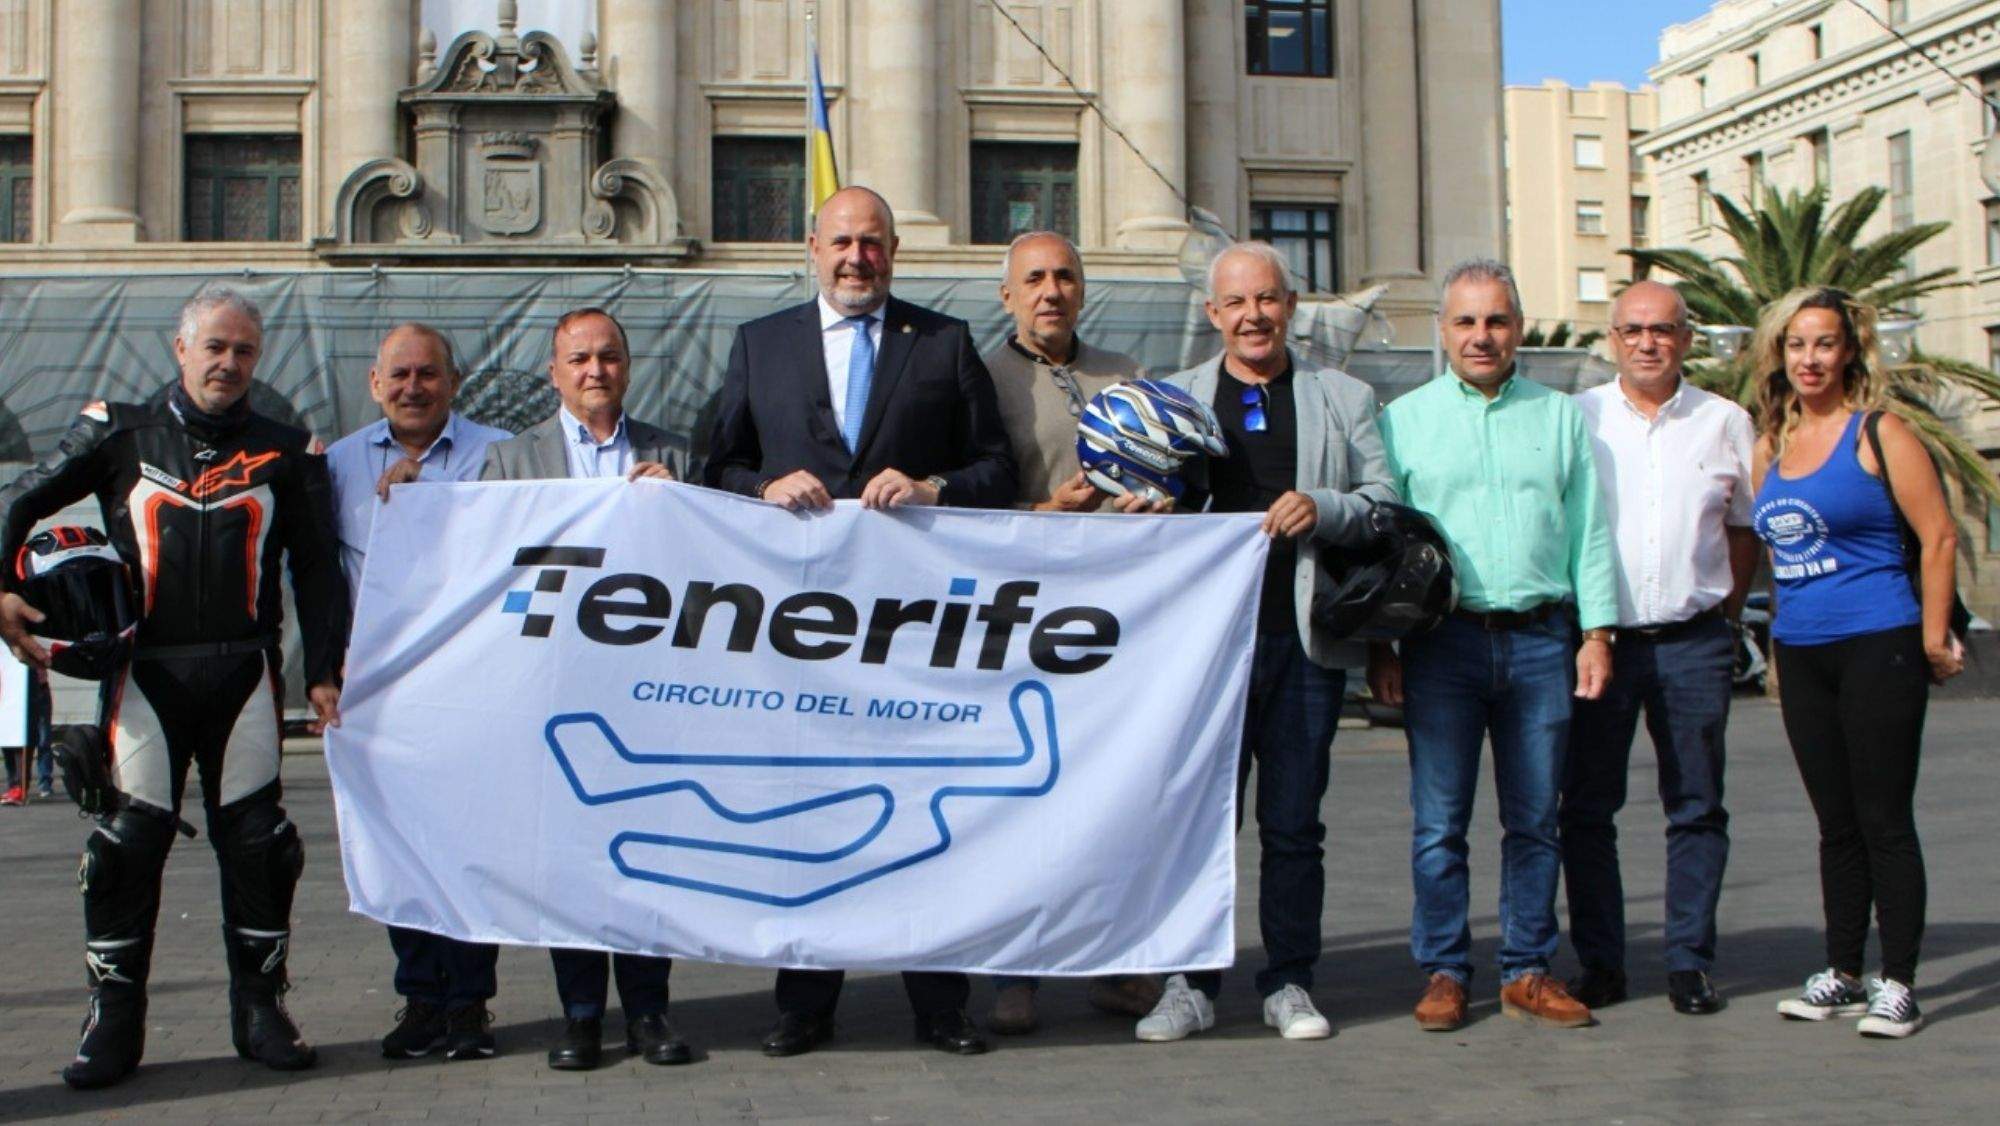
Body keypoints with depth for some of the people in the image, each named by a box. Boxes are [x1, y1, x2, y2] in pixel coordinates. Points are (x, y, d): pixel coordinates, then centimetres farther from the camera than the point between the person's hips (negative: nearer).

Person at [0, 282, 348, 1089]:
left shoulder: (285, 454, 9)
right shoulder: (120, 436, 8)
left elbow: (316, 568, 10)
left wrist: (323, 672, 4)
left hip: (245, 673, 1)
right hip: (146, 671, -1)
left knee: (257, 842, 3)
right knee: (127, 842, -1)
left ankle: (260, 1009, 16)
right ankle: (113, 1021, 9)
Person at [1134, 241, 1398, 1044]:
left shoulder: (1345, 398, 13)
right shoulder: (1174, 399, 14)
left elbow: (1388, 504, 7)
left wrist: (1323, 509, -12)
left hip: (1306, 642, 0)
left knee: (1294, 822, 5)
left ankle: (1289, 984, 16)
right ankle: (1191, 985, 11)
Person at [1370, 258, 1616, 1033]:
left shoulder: (1561, 417, 12)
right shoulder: (1404, 419, 8)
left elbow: (1588, 532, 11)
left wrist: (1596, 633, 2)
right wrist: (1380, 646, -2)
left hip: (1541, 638, 2)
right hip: (1444, 641, -1)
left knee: (1535, 819, 6)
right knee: (1438, 821, 0)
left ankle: (1527, 973, 15)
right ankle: (1443, 973, 10)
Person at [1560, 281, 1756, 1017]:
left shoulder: (1725, 423, 8)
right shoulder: (1575, 419, 4)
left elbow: (1745, 526, 17)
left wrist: (1725, 612, 9)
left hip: (1692, 643, 1)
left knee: (1696, 810, 4)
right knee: (1587, 809, 2)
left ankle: (1690, 962, 13)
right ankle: (1599, 962, 11)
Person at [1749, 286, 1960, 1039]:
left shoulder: (1879, 434, -5)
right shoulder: (1771, 446, 12)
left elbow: (1939, 538, -7)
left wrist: (1933, 642, -7)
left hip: (1878, 648, -6)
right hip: (1800, 653, 6)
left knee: (1884, 821, -3)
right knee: (1836, 825, 11)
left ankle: (1897, 985, 3)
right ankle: (1843, 976, 18)